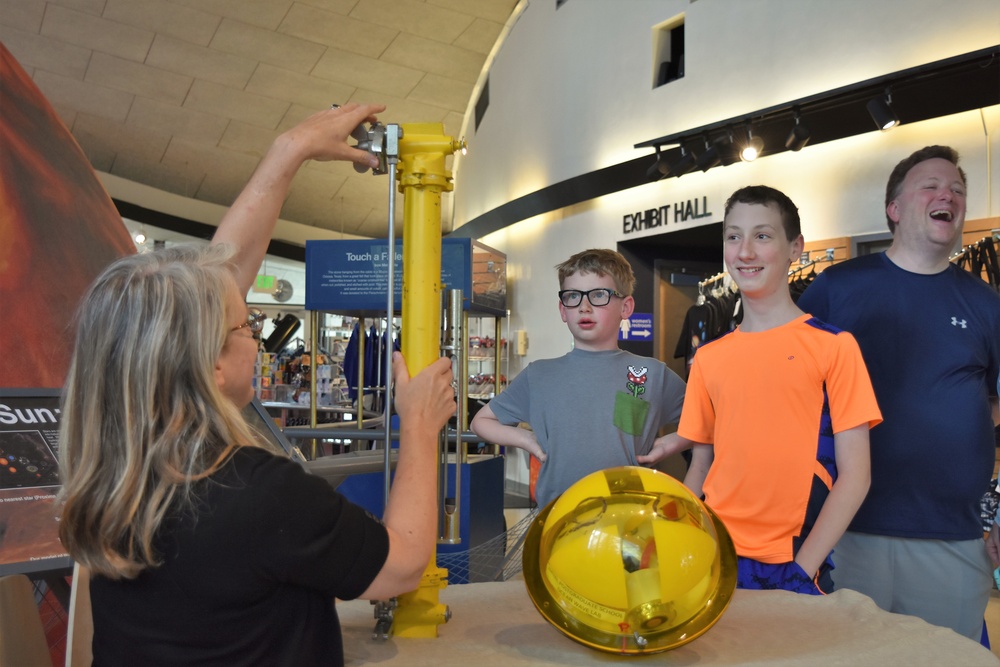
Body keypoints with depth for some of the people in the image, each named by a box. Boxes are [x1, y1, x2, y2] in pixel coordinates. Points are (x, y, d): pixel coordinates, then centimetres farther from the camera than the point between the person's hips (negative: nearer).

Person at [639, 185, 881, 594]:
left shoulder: (833, 346, -5)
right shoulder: (708, 358, 6)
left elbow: (853, 476, -7)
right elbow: (701, 467, 10)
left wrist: (802, 568, -12)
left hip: (793, 565, -3)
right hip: (717, 559, 3)